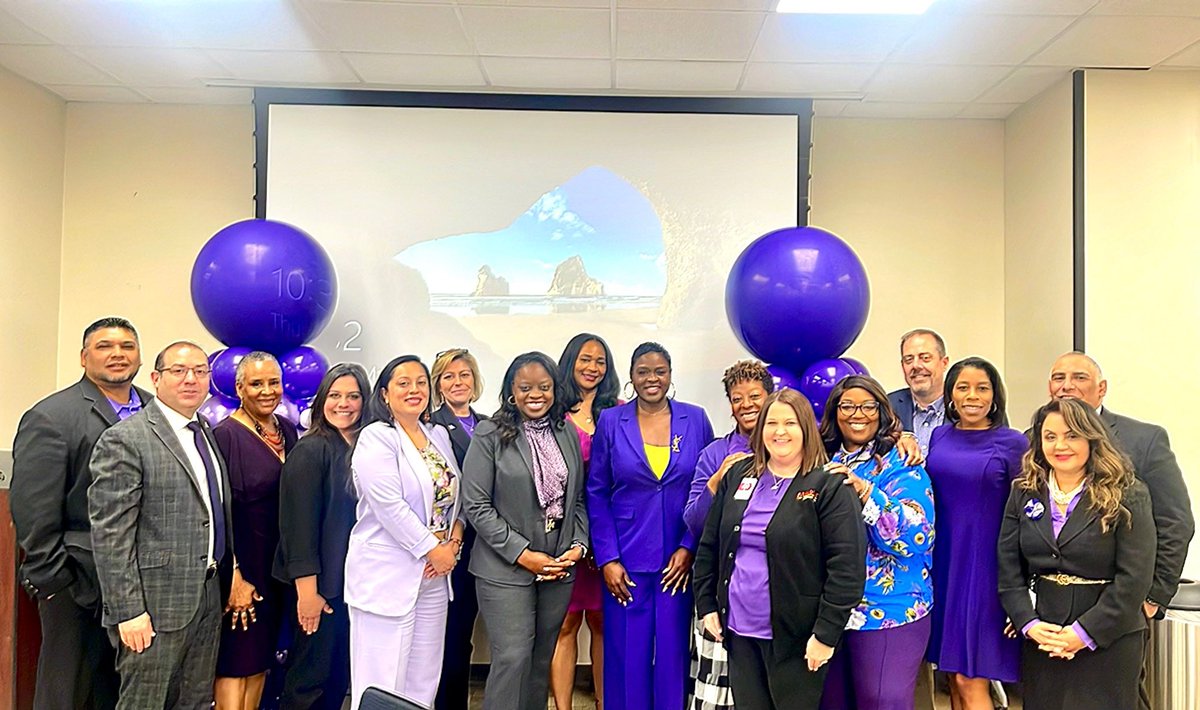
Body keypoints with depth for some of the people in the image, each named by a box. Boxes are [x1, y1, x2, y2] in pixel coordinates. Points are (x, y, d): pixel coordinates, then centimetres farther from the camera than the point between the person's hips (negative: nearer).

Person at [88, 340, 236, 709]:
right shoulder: (125, 440, -11)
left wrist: (226, 582, 13)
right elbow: (110, 534, -14)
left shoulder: (208, 434, 12)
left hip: (209, 600, 7)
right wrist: (127, 610, -17)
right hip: (156, 604, -7)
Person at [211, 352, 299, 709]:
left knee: (261, 658, 16)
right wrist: (234, 575, -18)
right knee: (235, 661, 4)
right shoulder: (224, 435, -14)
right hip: (241, 564, -6)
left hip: (279, 564, 6)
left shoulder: (287, 429, 5)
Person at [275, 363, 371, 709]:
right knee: (310, 680, 5)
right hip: (322, 584, -6)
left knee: (340, 675, 16)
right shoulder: (309, 450, -12)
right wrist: (307, 590, -18)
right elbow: (299, 523, -16)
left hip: (355, 582, 6)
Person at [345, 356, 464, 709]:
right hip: (387, 574, -6)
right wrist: (433, 549, -13)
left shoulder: (439, 435, 12)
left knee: (424, 681, 12)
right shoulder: (376, 438, -8)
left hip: (434, 574, 6)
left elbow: (455, 496, 13)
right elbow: (389, 505, -17)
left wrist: (454, 542, -3)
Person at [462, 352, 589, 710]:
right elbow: (476, 506, -10)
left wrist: (578, 546, -3)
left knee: (542, 660, 13)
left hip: (560, 568, 5)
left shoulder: (568, 435, 8)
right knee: (513, 659, -6)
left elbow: (578, 500, 13)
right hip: (506, 569, -4)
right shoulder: (490, 435, -6)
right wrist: (523, 554, -13)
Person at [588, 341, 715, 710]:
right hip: (625, 562, 0)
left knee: (673, 655, 8)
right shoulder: (611, 422, 0)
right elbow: (597, 495, 1)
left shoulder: (695, 419, 2)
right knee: (627, 656, 6)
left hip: (680, 561, 1)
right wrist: (607, 559, -5)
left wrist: (689, 547, -5)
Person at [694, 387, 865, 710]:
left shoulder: (830, 486, -9)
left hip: (796, 636, -4)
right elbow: (708, 546, 11)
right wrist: (707, 606, 7)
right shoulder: (737, 476, 6)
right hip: (739, 629, 4)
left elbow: (848, 567, -14)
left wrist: (825, 634, -16)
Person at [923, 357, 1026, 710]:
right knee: (953, 674, 12)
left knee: (971, 681, -3)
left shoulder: (1012, 443, -4)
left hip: (985, 567, -4)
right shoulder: (938, 436, 7)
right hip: (942, 564, 4)